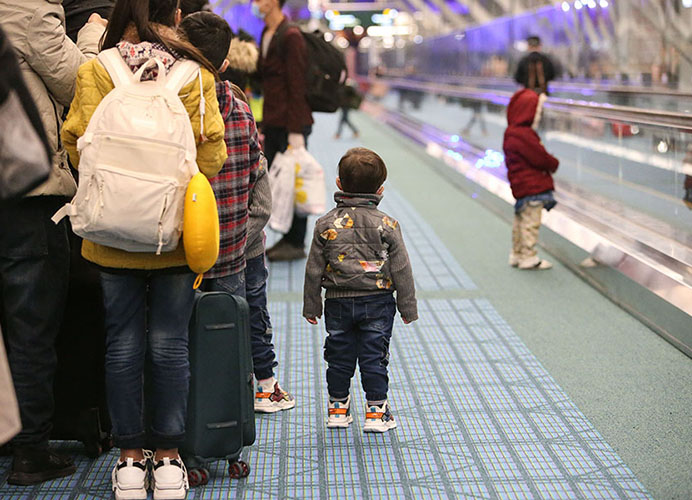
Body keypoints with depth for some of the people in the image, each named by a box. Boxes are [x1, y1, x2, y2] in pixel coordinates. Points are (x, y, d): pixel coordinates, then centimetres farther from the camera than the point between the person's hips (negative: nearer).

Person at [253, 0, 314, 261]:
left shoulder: (290, 36, -13)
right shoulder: (266, 35, 14)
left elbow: (297, 87, -16)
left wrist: (295, 131, -19)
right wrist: (264, 123, 15)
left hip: (290, 123, -9)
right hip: (272, 123, 9)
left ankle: (297, 243, 7)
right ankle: (288, 238, 20)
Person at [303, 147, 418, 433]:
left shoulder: (326, 225, -4)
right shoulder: (387, 225, -6)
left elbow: (314, 270, 1)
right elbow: (401, 270, -2)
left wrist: (311, 306, 11)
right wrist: (408, 307, 7)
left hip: (339, 303, 1)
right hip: (377, 302, -1)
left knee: (339, 356, 12)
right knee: (374, 356, 5)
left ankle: (338, 408, 21)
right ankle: (376, 410, 10)